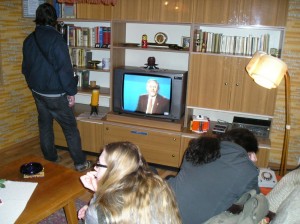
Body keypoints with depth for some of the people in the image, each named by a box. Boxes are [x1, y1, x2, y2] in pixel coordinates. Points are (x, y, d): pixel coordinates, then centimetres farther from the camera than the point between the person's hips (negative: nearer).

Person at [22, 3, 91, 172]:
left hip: (37, 92, 7)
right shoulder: (56, 38, -18)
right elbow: (64, 68, -20)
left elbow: (26, 67, 14)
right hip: (55, 94, -7)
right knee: (70, 128, 3)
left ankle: (50, 160, 28)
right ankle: (81, 163, 10)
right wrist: (71, 92, -13)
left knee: (45, 126, 16)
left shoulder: (29, 40, 5)